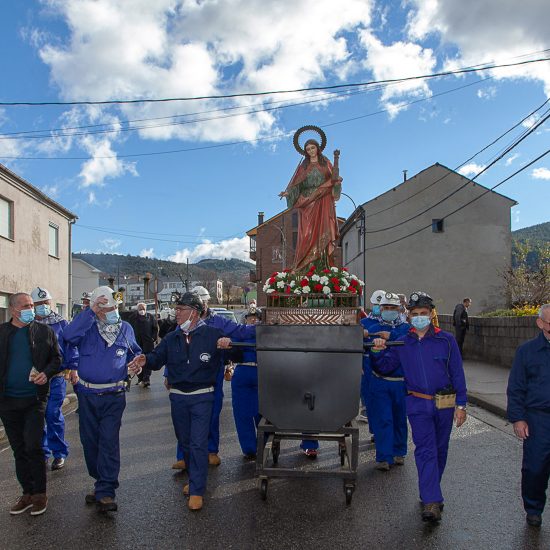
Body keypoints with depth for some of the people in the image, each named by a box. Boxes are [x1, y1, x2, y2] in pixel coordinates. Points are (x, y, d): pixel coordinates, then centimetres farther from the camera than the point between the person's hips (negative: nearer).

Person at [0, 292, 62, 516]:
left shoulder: (45, 332, 1)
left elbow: (57, 359, 5)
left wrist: (47, 373, -14)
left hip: (34, 399, -2)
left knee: (33, 447, -6)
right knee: (19, 450, 12)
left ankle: (40, 493, 9)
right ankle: (27, 492, 24)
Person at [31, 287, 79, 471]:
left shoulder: (61, 323, 2)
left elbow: (71, 346, 2)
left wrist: (73, 368, -6)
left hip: (56, 378, -2)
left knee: (53, 415, -2)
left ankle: (59, 453, 11)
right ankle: (41, 452, 23)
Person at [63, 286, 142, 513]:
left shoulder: (125, 328, 5)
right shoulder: (87, 328, -2)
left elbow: (136, 352, 22)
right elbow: (69, 336, -26)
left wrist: (137, 365, 1)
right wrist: (91, 312, -24)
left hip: (114, 396, -1)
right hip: (87, 395, 1)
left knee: (109, 441, -9)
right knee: (90, 441, 12)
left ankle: (105, 493, -4)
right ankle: (102, 482, 30)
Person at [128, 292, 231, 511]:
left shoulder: (212, 334, -7)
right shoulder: (171, 338, 7)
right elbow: (157, 358, 3)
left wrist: (228, 345, -27)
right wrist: (145, 360, -20)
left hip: (202, 397, -5)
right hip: (177, 397, 5)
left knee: (198, 443, -6)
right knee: (185, 441, 16)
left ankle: (197, 491, 3)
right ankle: (194, 478, 36)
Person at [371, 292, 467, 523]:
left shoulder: (446, 340, -1)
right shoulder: (402, 344, 4)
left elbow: (457, 374, 0)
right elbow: (384, 368, 8)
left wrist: (461, 404, -3)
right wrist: (377, 352, -12)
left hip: (444, 405, 1)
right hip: (418, 405, 0)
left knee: (439, 450, 13)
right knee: (425, 451, -9)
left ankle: (430, 493, 31)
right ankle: (432, 501, -9)